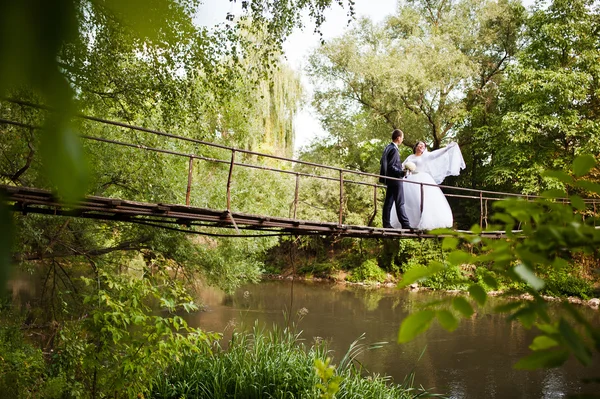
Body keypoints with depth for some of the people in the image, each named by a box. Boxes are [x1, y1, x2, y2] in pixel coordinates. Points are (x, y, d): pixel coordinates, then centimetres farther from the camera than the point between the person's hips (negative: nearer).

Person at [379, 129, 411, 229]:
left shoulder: (388, 147, 11)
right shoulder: (394, 149, -17)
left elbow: (382, 162, 19)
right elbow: (391, 166, -21)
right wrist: (402, 172, -29)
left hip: (390, 180, 10)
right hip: (395, 179, -10)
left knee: (388, 202, 9)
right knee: (400, 203, -8)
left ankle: (386, 223, 11)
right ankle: (405, 224, -6)